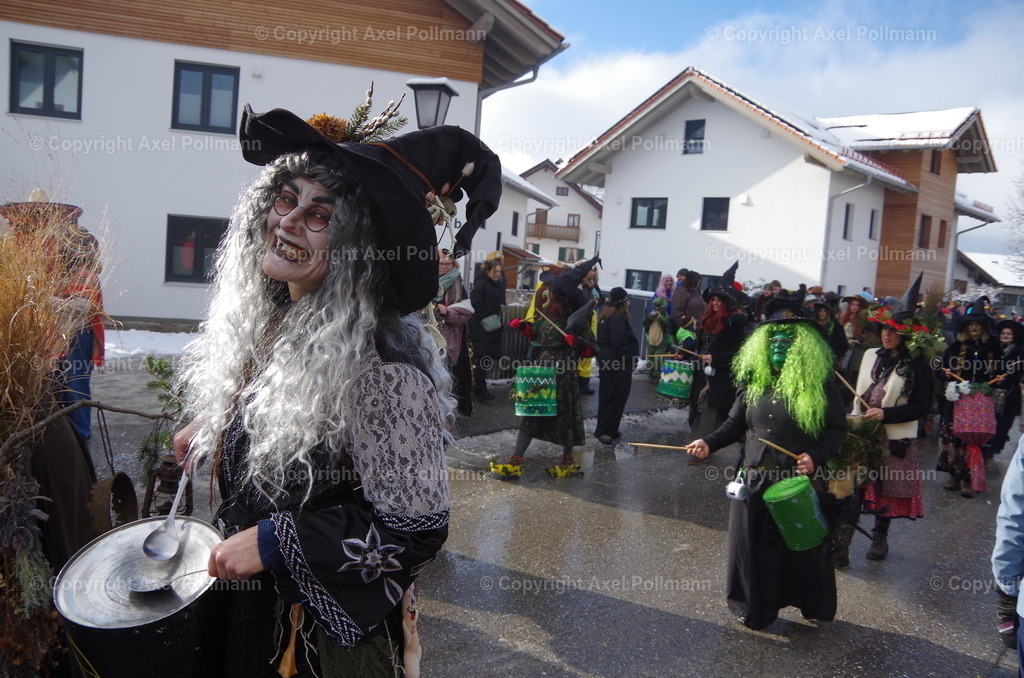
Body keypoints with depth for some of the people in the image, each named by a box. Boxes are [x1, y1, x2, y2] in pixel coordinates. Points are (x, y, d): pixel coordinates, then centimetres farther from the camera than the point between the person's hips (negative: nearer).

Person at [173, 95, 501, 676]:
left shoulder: (378, 366, -30)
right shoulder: (264, 323, -4)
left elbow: (418, 532, -27)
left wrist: (273, 542, -24)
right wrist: (213, 434, 0)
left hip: (331, 630, -7)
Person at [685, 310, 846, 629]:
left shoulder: (820, 384, -6)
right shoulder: (753, 381, 5)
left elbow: (837, 429, -3)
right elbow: (735, 424, 9)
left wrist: (817, 456, -18)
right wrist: (709, 442, -6)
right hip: (755, 480, 3)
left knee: (802, 543, 9)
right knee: (753, 545, 11)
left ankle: (813, 606, 33)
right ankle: (756, 607, 29)